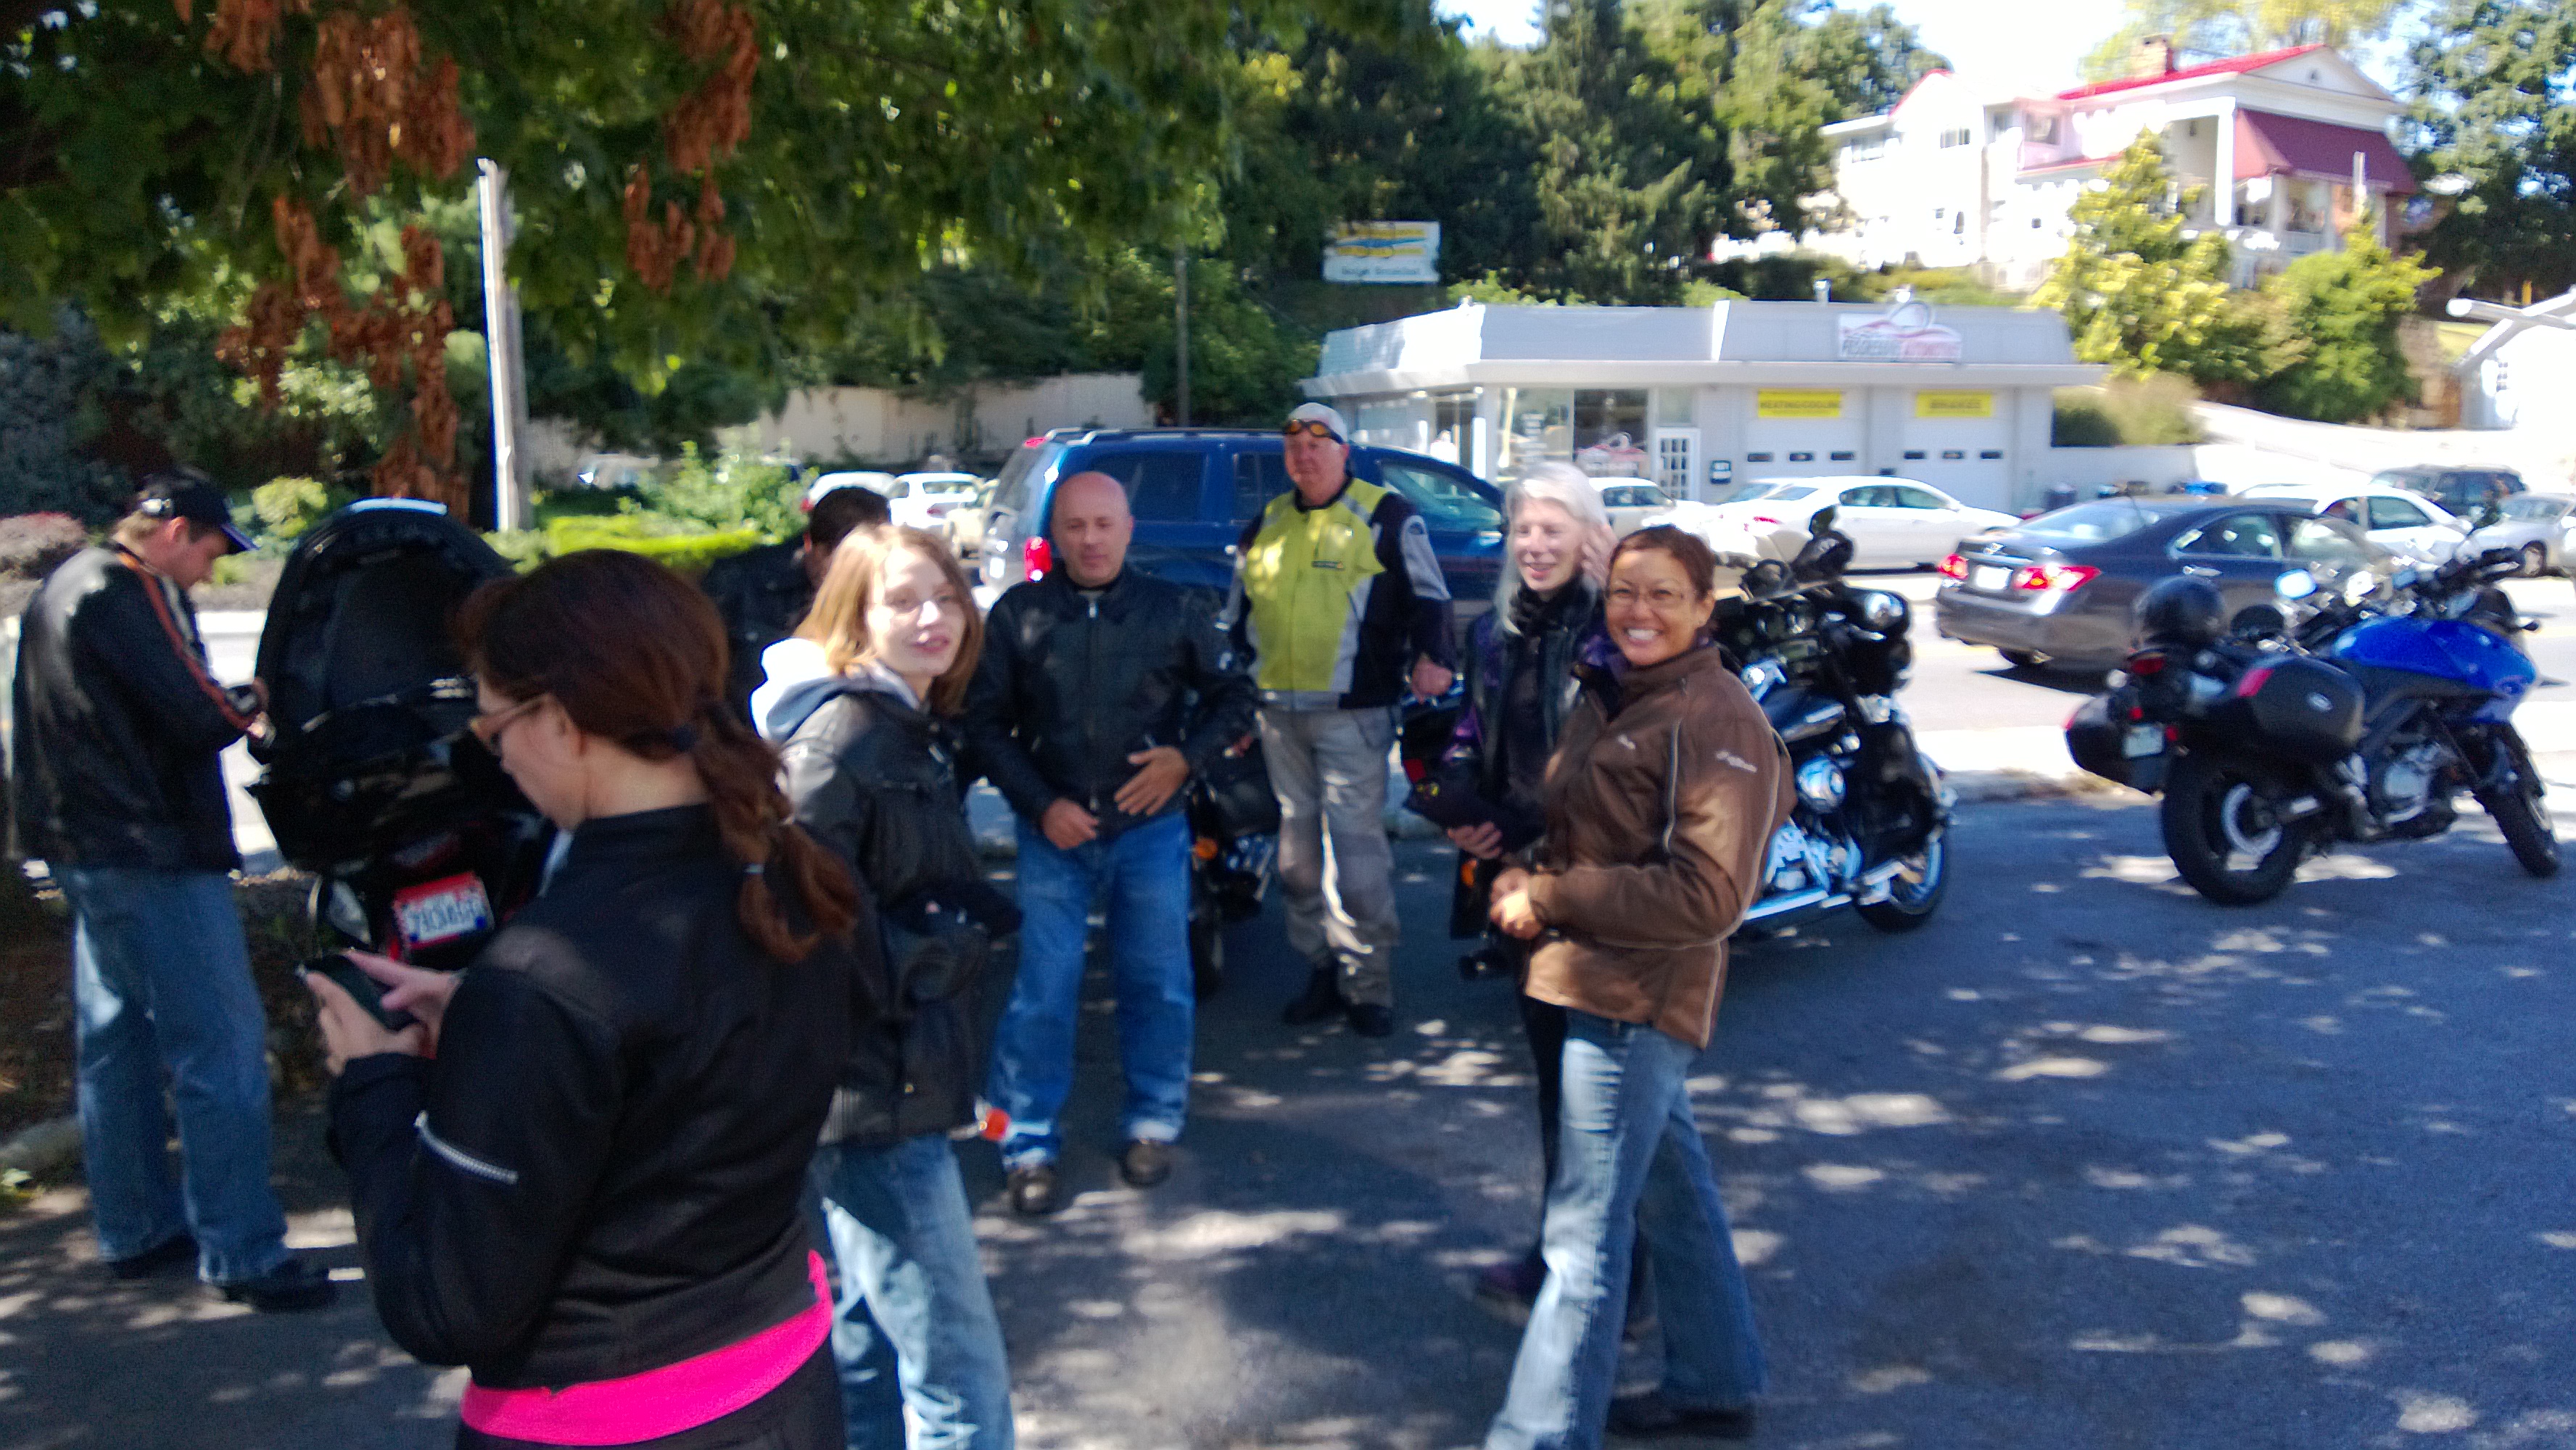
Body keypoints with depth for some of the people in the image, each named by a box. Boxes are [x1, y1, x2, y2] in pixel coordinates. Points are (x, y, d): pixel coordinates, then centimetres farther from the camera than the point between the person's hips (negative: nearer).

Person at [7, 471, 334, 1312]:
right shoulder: (133, 594, -16)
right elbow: (203, 719, -20)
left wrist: (229, 706, 5)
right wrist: (259, 701, -1)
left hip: (83, 849, 11)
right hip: (150, 855, -11)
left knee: (115, 1043, 16)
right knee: (221, 1049, -7)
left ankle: (135, 1231, 27)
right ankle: (241, 1254, -4)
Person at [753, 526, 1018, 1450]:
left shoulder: (913, 727, 11)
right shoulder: (839, 734, -18)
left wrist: (967, 924, 4)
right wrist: (949, 950, -17)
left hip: (899, 1086, 10)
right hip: (872, 1096, -10)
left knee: (870, 1343, 23)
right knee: (959, 1374, -4)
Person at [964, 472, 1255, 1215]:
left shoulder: (1173, 610, 0)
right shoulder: (1018, 615, 0)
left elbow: (1233, 695, 8)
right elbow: (985, 723, 1)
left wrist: (1187, 757, -9)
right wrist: (1042, 805, -10)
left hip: (1150, 828, 1)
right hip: (1054, 830, 0)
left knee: (1158, 984, 9)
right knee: (1043, 990, -1)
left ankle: (1152, 1124, 27)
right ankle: (1028, 1144, 12)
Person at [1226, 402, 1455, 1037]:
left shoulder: (1388, 516, 1)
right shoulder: (1266, 524, 16)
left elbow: (1430, 595, -1)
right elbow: (1237, 613, 24)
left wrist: (1431, 657, -15)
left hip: (1351, 714, -6)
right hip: (1277, 713, 6)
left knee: (1356, 844, -8)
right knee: (1297, 848, 10)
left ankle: (1369, 983, 2)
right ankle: (1323, 969, 21)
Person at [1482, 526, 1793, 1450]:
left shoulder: (1718, 721, -17)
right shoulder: (1610, 696, 11)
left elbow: (1709, 894, -23)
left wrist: (1548, 898, -19)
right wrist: (1526, 877, 1)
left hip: (1636, 1000, -10)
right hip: (1597, 985, 10)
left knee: (1584, 1229, -5)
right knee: (1669, 1187, 22)